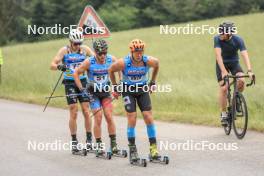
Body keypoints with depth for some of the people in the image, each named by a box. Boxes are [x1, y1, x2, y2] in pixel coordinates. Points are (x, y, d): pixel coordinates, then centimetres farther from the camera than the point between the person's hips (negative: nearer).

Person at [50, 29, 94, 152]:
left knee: (86, 111, -2)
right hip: (70, 83, -2)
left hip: (83, 82, 2)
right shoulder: (64, 50, -8)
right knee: (73, 113, -5)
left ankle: (89, 139, 6)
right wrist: (59, 66, -37)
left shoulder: (84, 49, 0)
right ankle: (74, 141, 2)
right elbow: (52, 65, -14)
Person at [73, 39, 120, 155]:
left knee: (109, 117, -6)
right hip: (93, 93, -2)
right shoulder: (89, 62, -19)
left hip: (106, 92, 2)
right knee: (98, 119, -9)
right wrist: (81, 88, -14)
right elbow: (76, 73, -9)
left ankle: (113, 143, 3)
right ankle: (99, 145, 0)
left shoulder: (111, 59, -12)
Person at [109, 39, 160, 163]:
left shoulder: (148, 61, -19)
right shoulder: (123, 63, -24)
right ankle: (132, 149, 0)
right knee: (132, 119, -9)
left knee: (149, 118, -6)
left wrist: (153, 82, 11)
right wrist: (115, 87, 2)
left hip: (143, 89, 2)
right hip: (128, 90, -2)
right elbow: (111, 70, -4)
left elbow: (156, 65, 5)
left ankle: (153, 148, 1)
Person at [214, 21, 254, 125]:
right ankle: (223, 114, 0)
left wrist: (249, 70, -44)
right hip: (222, 64, -1)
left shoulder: (238, 40, -22)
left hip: (234, 63, 1)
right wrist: (223, 71, -44)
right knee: (223, 88, -14)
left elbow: (245, 55, -30)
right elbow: (218, 55, -32)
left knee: (241, 80, -26)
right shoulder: (217, 39, -24)